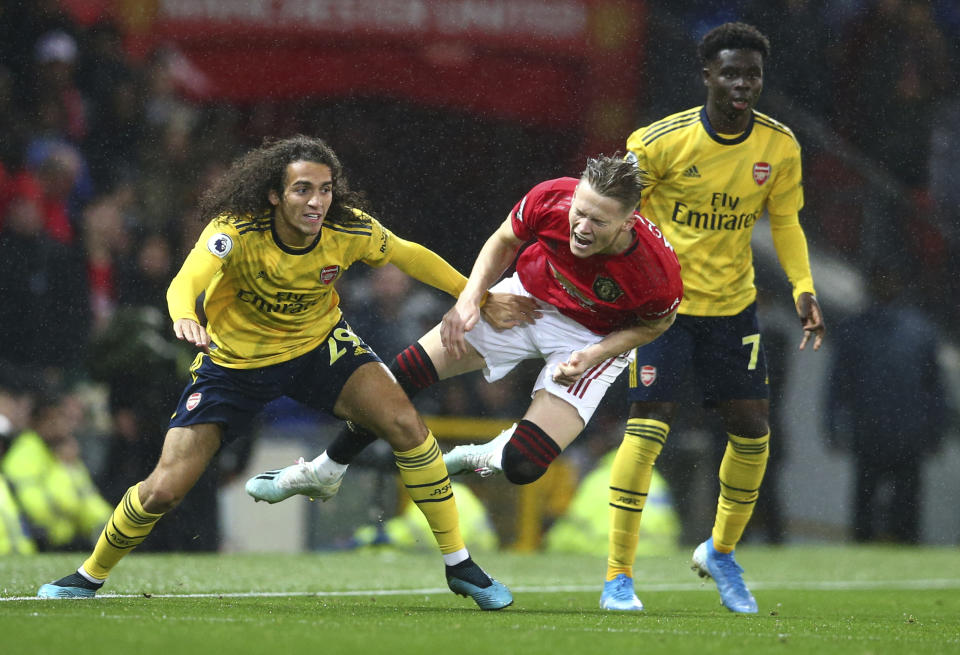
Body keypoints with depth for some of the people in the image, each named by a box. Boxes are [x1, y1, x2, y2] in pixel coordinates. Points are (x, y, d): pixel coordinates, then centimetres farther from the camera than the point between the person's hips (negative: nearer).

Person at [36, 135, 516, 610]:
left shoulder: (350, 231, -21)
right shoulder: (234, 231, -31)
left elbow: (410, 256, -1)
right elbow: (185, 282, -47)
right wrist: (184, 317, -70)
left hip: (319, 346, 2)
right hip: (234, 358, -2)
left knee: (405, 424, -20)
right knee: (164, 489, -9)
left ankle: (458, 564, -5)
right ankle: (90, 576, 20)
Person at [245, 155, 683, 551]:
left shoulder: (656, 272, -35)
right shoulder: (551, 199, -29)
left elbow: (656, 323, -8)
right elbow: (503, 243, -5)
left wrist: (589, 357, -20)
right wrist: (469, 299, -17)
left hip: (597, 338, -3)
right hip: (527, 300, 3)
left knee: (522, 468, -18)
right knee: (405, 373, -2)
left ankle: (494, 455, 22)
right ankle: (325, 471, 21)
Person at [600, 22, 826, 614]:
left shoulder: (779, 146, -4)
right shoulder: (662, 141, -16)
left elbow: (784, 221, 8)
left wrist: (804, 288, -6)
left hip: (733, 304, 4)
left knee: (752, 429, 3)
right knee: (649, 426, -15)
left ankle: (721, 553, 28)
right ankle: (618, 579, -10)